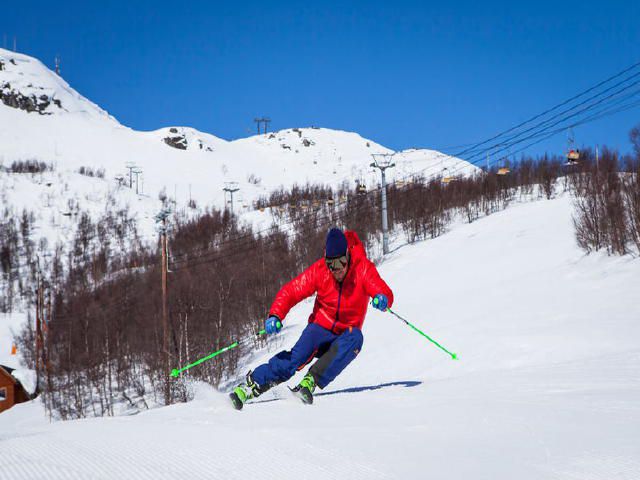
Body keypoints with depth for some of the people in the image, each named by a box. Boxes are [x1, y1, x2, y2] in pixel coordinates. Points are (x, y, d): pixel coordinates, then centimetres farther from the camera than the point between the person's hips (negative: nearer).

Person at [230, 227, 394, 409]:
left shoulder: (363, 268, -13)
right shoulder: (319, 270, -12)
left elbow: (385, 293, -24)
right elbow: (290, 292, -14)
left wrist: (382, 299, -50)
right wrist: (275, 315, -32)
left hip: (345, 334, 1)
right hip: (321, 328, -1)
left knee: (355, 338, -36)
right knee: (298, 355, -31)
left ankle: (311, 381, -40)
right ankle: (252, 384, -31)